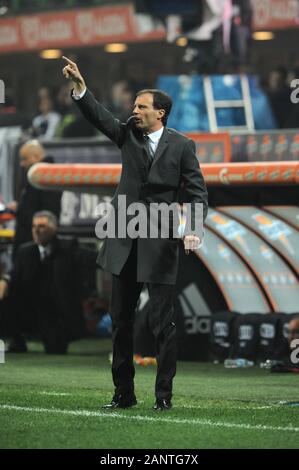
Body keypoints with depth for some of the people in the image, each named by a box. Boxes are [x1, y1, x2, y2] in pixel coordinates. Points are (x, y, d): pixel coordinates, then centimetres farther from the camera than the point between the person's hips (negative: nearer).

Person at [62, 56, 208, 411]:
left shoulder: (181, 146, -2)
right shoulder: (129, 135, 8)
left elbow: (197, 192, -4)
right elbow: (99, 117, -6)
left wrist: (193, 228, -19)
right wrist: (80, 88, -21)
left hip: (161, 244, -4)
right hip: (124, 242, 4)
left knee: (162, 321, -3)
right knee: (120, 320, 9)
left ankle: (164, 394, 4)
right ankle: (123, 392, 17)